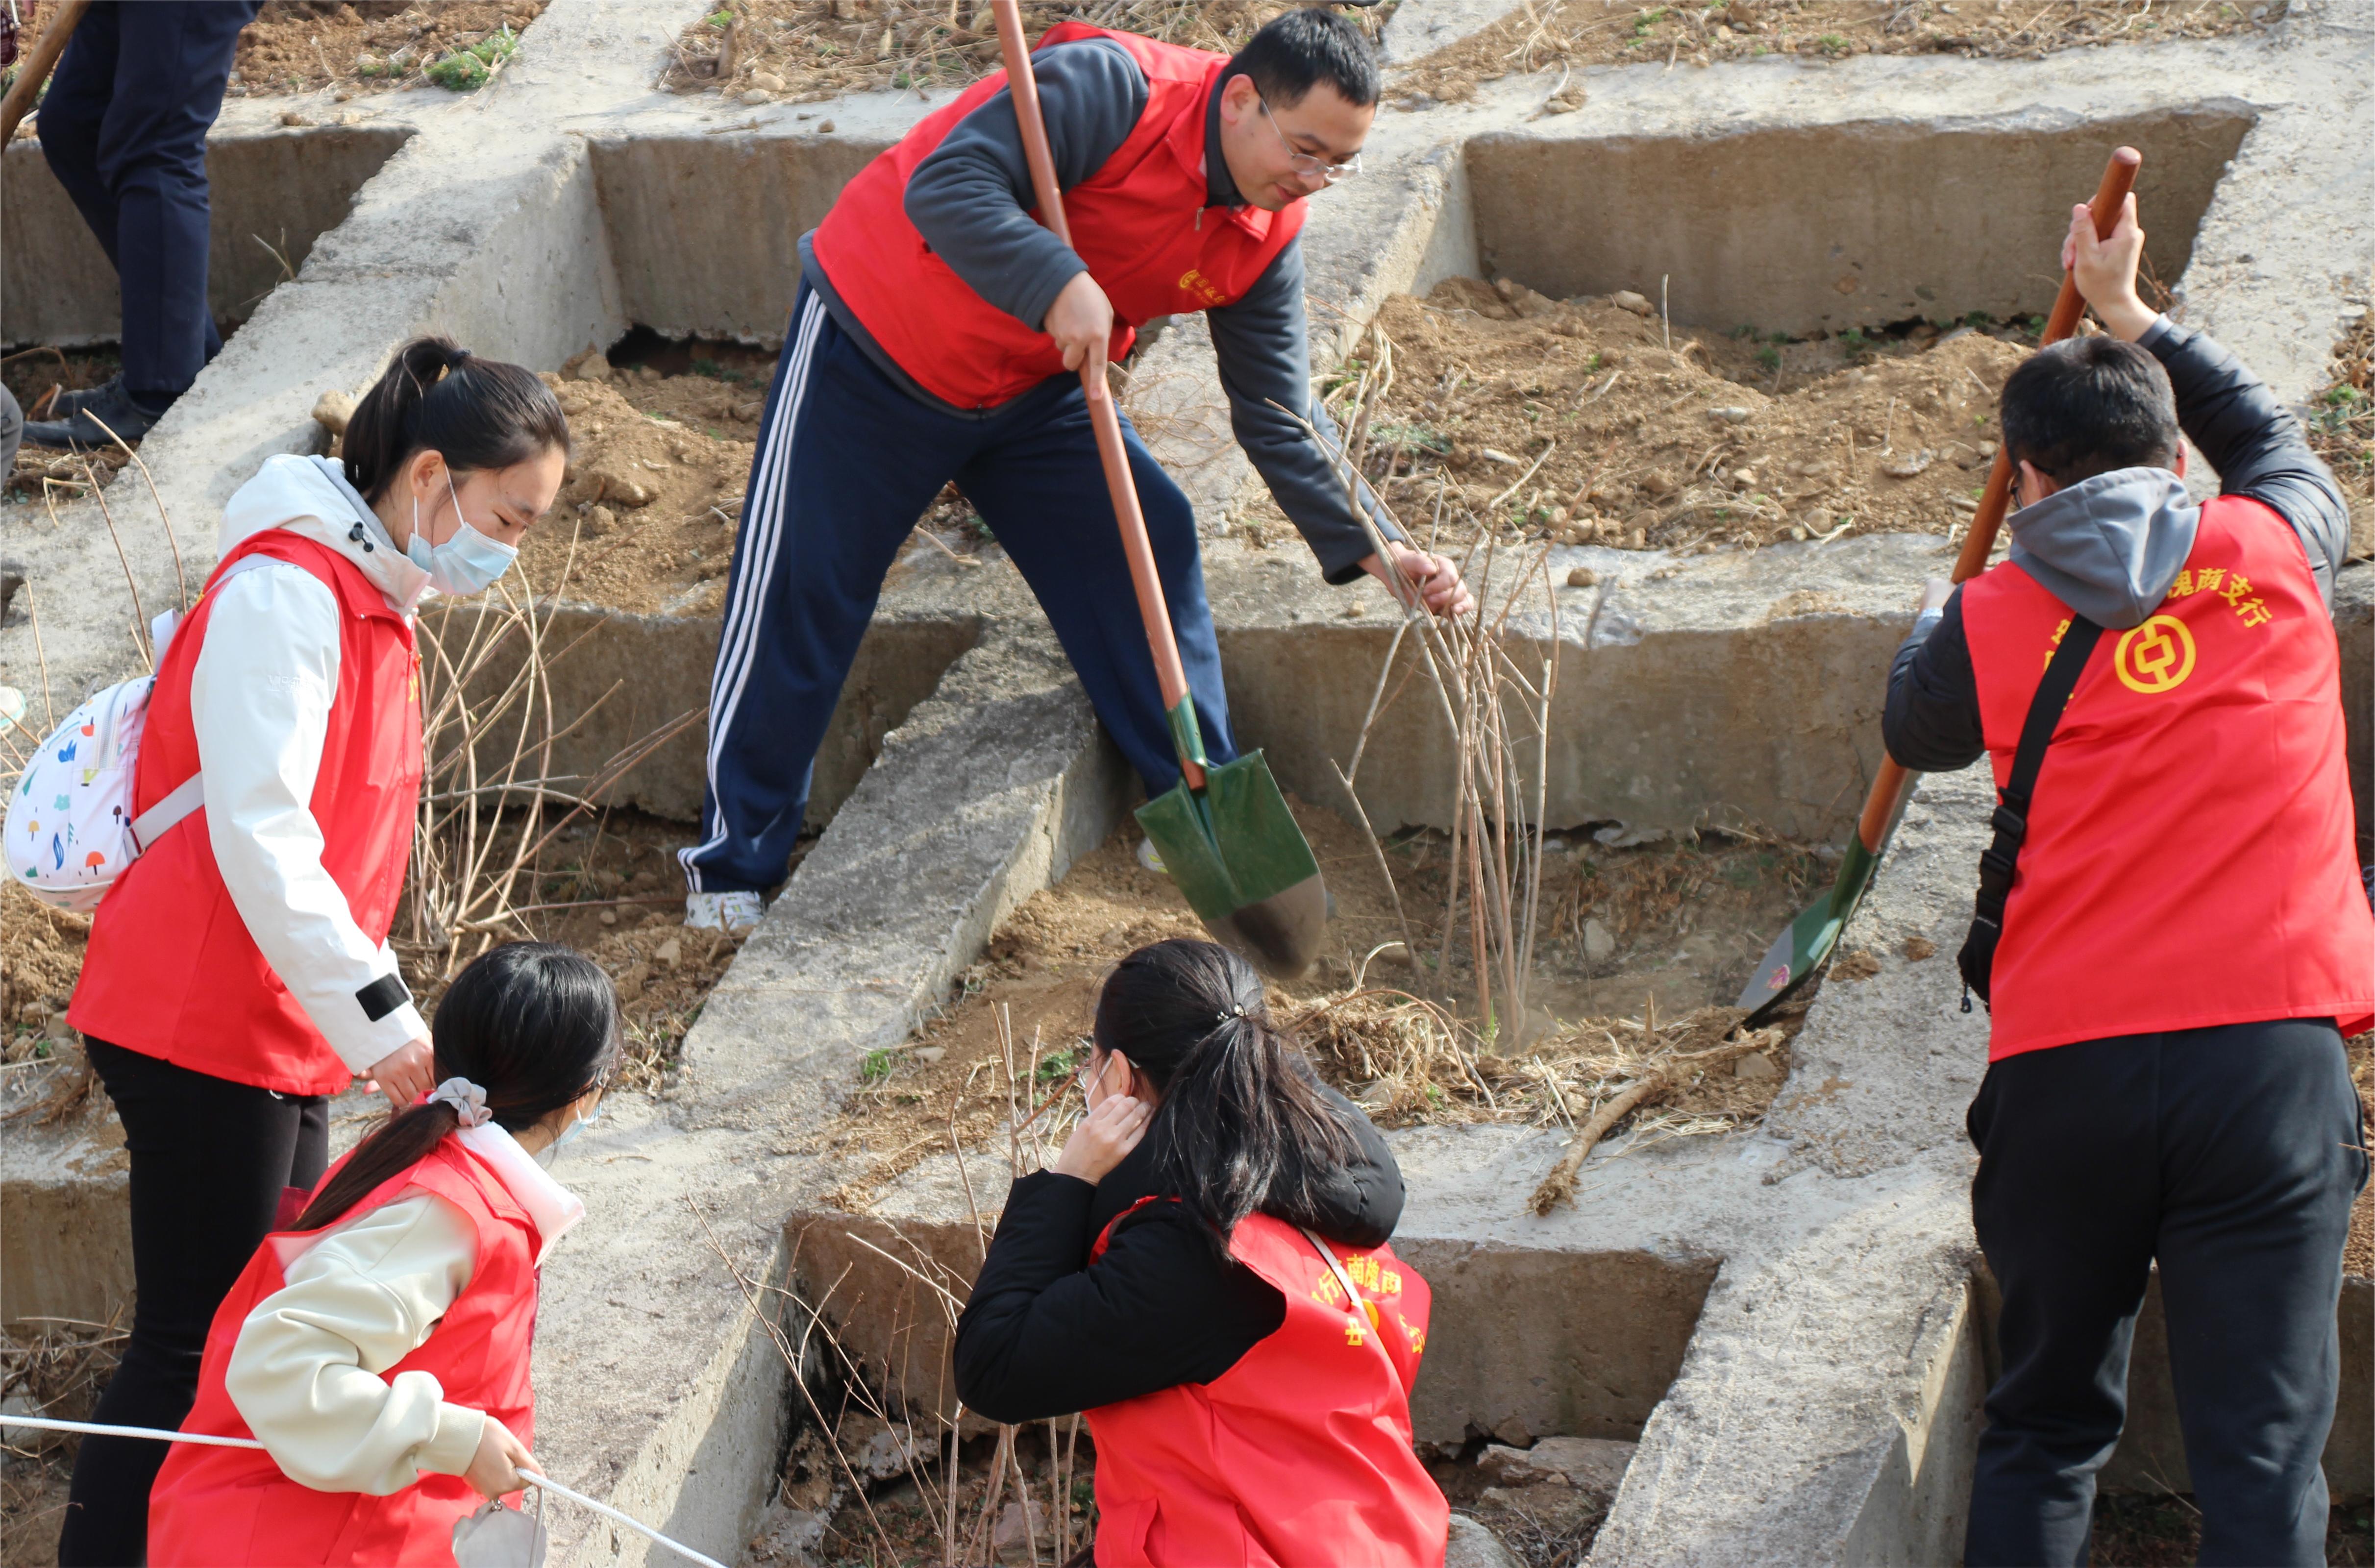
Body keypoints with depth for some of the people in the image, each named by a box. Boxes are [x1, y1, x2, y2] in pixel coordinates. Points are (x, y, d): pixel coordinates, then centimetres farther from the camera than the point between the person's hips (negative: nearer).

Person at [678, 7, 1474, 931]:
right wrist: (1060, 284, -47)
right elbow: (946, 186, -36)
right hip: (876, 341, -6)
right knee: (796, 600, -3)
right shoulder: (1112, 89, -29)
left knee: (1145, 547, 0)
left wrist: (1376, 551, -14)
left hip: (1031, 388, 7)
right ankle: (733, 863, 9)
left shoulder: (1264, 240, -8)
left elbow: (1280, 420, -4)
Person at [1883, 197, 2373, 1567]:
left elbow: (1917, 732, 24)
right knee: (2263, 1449, -2)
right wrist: (2135, 316, 40)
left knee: (2046, 1429, 16)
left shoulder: (1992, 624, 2)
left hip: (2061, 1073, 0)